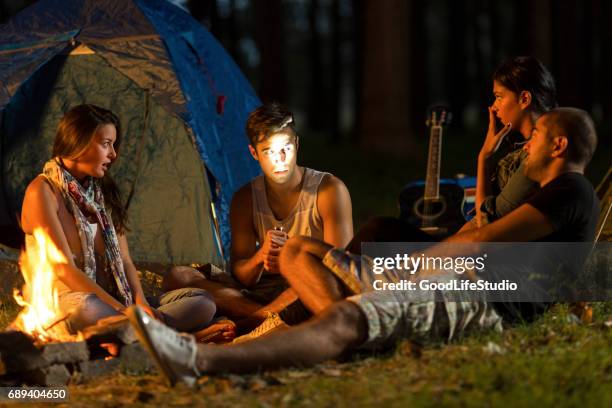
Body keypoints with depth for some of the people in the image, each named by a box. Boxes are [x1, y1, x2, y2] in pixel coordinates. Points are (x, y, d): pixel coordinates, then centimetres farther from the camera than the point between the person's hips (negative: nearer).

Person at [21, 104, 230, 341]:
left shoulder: (104, 193, 19)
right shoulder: (43, 192, -4)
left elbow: (124, 261, 13)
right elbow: (64, 269, -14)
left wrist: (141, 303, -9)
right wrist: (121, 310, -22)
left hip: (109, 302, 8)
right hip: (64, 301, -8)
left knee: (202, 302, -11)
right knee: (85, 309, -44)